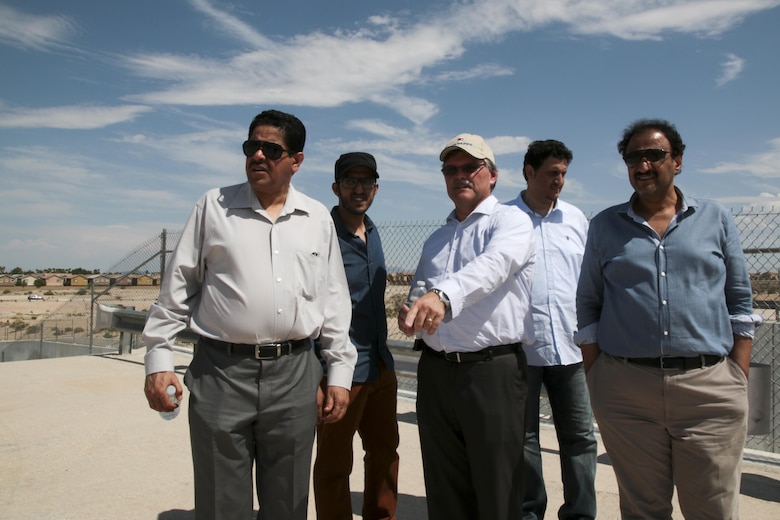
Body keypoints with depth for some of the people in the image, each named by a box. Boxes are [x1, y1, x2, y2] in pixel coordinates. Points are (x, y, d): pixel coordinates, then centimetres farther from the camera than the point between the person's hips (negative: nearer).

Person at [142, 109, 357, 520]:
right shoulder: (214, 206, 4)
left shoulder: (318, 219, 8)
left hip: (294, 374, 2)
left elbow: (334, 302, 9)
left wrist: (340, 372, 6)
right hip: (222, 371, -1)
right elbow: (177, 288, 6)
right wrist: (159, 358, 1)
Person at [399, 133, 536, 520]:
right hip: (435, 370, 6)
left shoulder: (510, 221, -3)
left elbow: (492, 266, -25)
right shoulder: (436, 238, 19)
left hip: (493, 369, -6)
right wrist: (410, 314, 3)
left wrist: (443, 295, -42)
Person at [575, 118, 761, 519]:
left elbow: (740, 305, 10)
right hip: (625, 390, 0)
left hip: (710, 387, 0)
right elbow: (588, 307, 7)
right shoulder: (604, 226, 8)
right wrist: (595, 383, 1)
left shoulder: (716, 219, 9)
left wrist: (740, 382, 3)